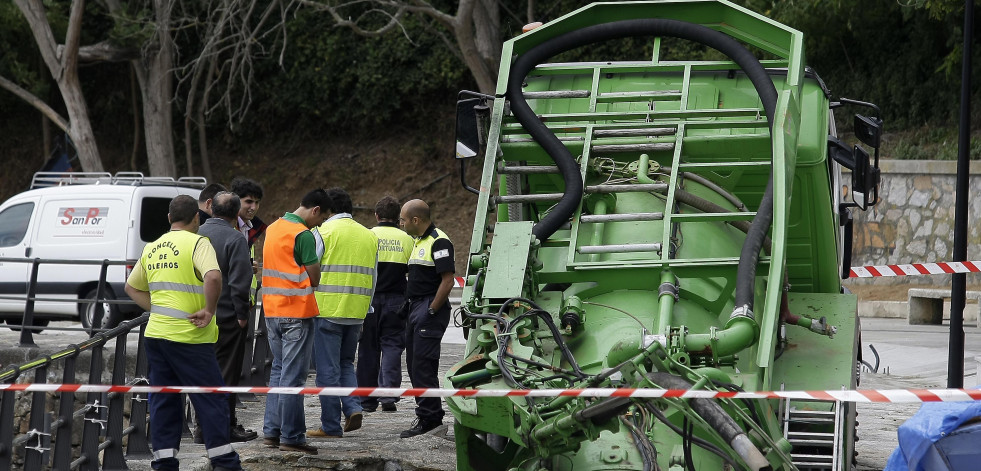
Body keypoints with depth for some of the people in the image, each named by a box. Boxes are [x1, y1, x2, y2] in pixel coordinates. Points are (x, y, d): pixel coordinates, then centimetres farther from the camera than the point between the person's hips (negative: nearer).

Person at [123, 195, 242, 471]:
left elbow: (132, 287, 23)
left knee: (163, 400, 11)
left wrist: (157, 310, 16)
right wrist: (209, 311, -15)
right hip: (188, 336, -6)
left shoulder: (152, 248, 13)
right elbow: (213, 277, -26)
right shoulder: (197, 243, -8)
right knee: (211, 398, 2)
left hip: (156, 333, 6)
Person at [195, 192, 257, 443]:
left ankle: (204, 425, 16)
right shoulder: (235, 239, -13)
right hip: (226, 316, -6)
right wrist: (242, 313, -10)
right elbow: (239, 281, -18)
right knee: (226, 372, 0)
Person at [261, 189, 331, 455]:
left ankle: (272, 431, 15)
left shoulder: (273, 228, 13)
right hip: (297, 312, -8)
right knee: (293, 376, -4)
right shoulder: (304, 235, -14)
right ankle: (291, 438, -2)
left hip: (272, 310, 8)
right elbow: (315, 278, -11)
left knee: (278, 371, 15)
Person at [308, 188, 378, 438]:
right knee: (345, 363, 21)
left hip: (328, 310, -6)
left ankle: (331, 426, 3)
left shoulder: (324, 231, -6)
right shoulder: (370, 236, 12)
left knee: (328, 369, 1)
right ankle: (353, 408, 1)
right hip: (356, 312, 6)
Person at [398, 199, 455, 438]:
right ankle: (432, 415, 17)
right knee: (414, 365, 12)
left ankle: (429, 417, -8)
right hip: (415, 308, 11)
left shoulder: (439, 242, -14)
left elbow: (447, 280, -20)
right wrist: (411, 308, 17)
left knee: (423, 365, -11)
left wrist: (431, 311, -19)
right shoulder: (418, 241, 19)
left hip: (430, 310, -11)